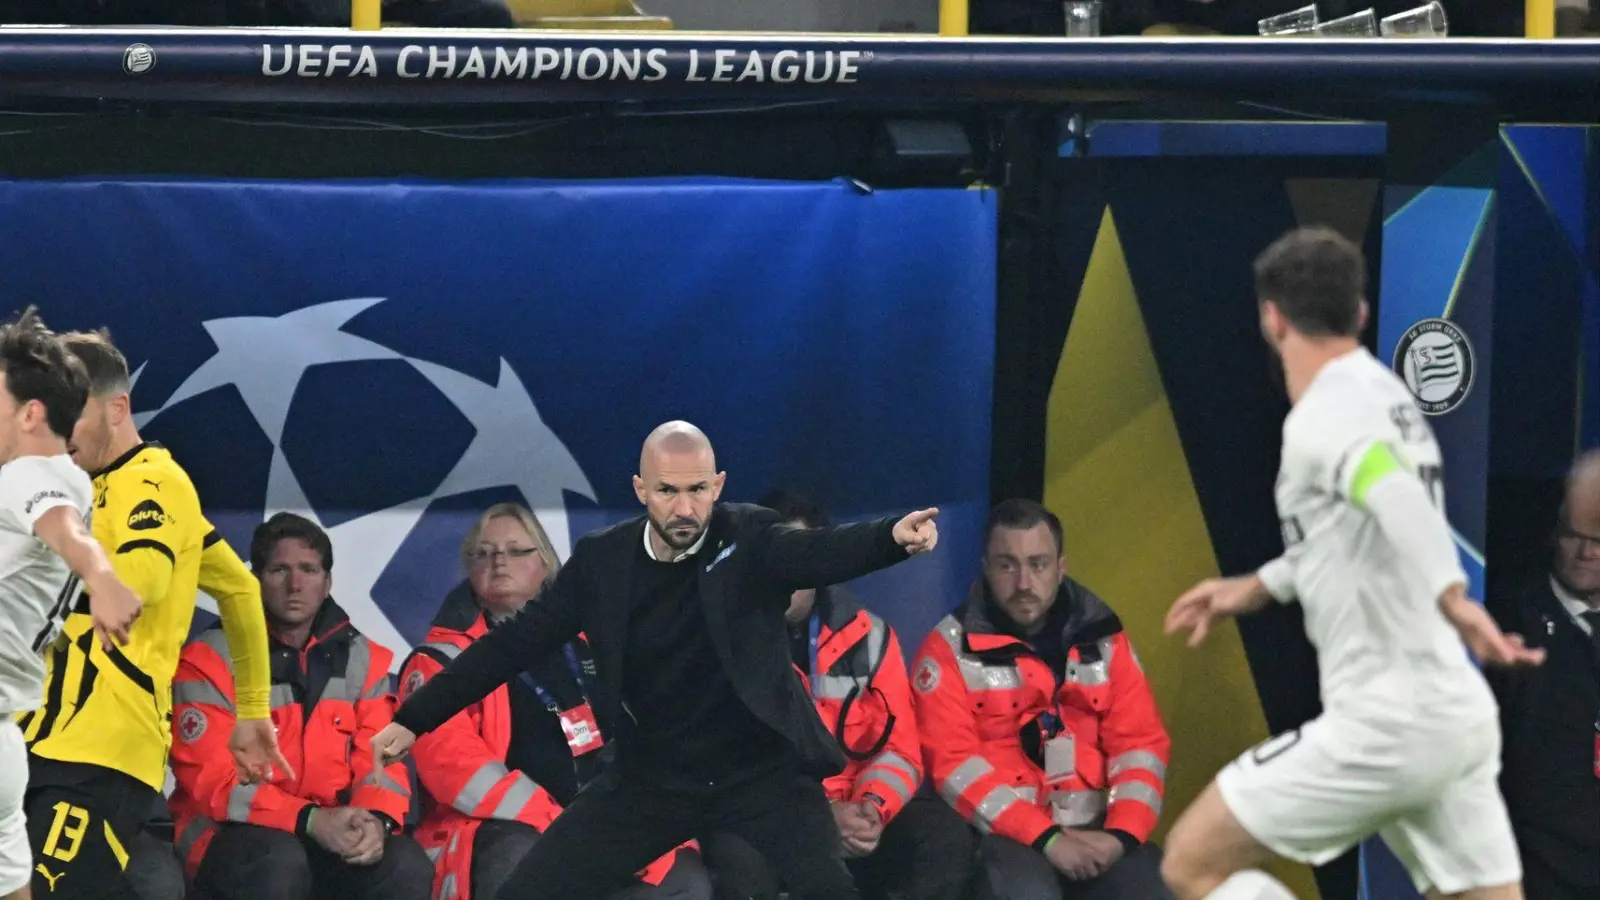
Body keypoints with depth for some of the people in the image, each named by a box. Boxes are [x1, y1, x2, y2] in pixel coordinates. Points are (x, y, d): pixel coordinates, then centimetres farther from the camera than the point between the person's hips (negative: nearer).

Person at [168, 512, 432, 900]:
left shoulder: (364, 660, 8)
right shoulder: (209, 660, -7)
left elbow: (381, 759, 2)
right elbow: (211, 777, -15)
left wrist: (375, 820, -23)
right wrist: (310, 821, -27)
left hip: (331, 834, 4)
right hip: (230, 834, -4)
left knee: (407, 865, -23)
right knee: (280, 861, -37)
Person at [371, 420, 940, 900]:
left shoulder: (750, 540, -9)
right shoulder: (601, 559, -2)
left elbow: (821, 552, -29)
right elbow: (518, 641, 4)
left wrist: (894, 537, -52)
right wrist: (416, 717, 5)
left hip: (759, 769, -3)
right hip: (649, 777, 3)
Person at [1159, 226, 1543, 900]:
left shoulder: (1322, 417, -13)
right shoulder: (1388, 397, 15)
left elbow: (1398, 498, -33)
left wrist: (1452, 599, -47)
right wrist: (1259, 588, 37)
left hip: (1384, 729, -9)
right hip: (1458, 717, 9)